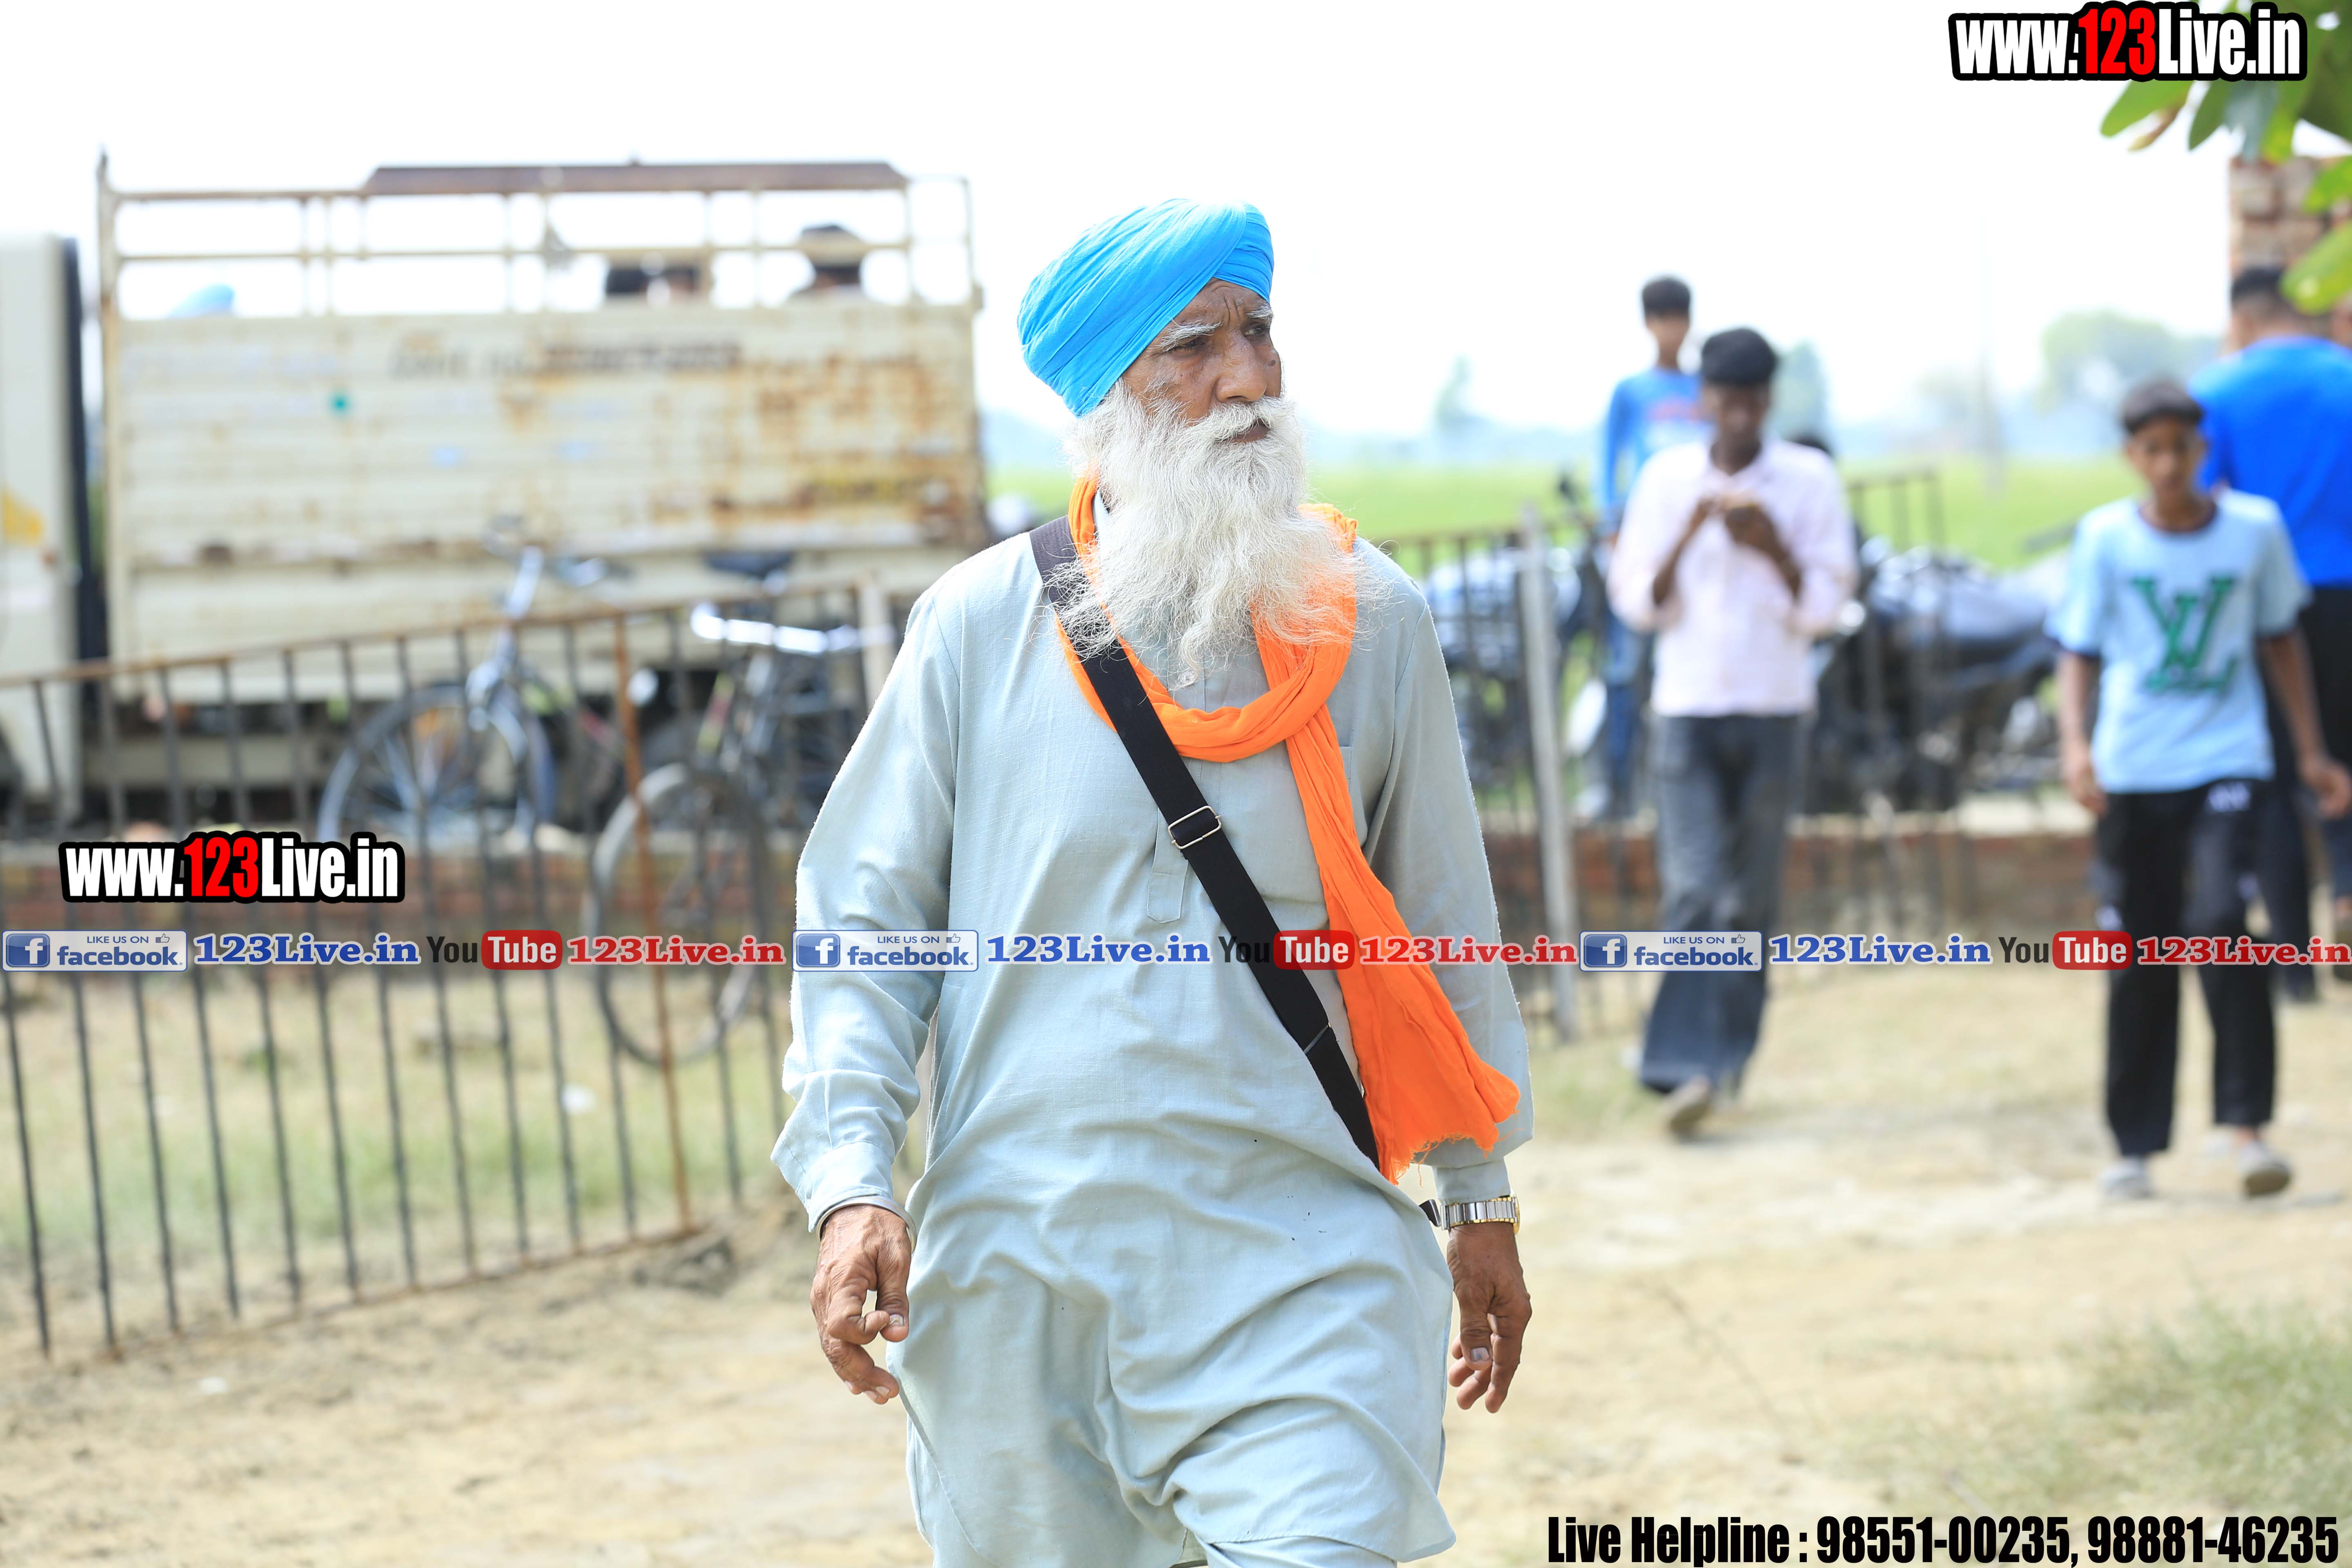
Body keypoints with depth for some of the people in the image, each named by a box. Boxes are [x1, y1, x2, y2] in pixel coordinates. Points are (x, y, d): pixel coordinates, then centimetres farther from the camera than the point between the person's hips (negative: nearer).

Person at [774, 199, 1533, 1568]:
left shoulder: (1369, 621, 3)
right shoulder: (982, 627, -1)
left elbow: (1439, 915, 13)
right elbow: (859, 917, 4)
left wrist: (1483, 1197, 18)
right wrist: (852, 1184, -8)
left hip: (1302, 1256, 0)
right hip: (1018, 1264, 0)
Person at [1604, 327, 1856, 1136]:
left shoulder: (1810, 481, 1)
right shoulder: (1665, 479, 3)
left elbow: (1825, 607, 0)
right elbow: (1638, 603, 3)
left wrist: (1773, 548, -16)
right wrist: (1687, 538, -12)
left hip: (1773, 712, 1)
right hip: (1686, 710, -1)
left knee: (1751, 894, 4)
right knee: (1693, 887, -12)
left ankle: (1725, 1058, 14)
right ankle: (1684, 1066, -16)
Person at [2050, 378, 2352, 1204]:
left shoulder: (2255, 528, 0)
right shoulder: (2106, 538, -2)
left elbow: (2280, 638, 12)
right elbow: (2079, 651, 1)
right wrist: (2075, 742, -16)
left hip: (2227, 759, -1)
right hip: (2131, 772, 1)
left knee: (2221, 922, -19)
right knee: (2139, 957, 4)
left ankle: (2248, 1125, -14)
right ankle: (2134, 1146, 14)